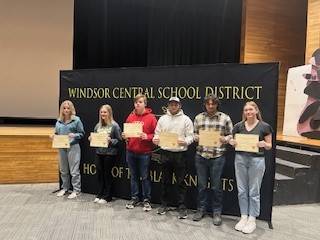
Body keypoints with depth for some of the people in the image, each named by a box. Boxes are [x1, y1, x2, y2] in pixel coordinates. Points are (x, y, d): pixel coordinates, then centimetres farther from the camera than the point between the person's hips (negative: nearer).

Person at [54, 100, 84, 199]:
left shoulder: (76, 120, -4)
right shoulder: (59, 121, 10)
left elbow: (82, 133, -3)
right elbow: (56, 133, 17)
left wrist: (74, 135, -20)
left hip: (73, 147, -5)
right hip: (61, 147, 5)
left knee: (74, 170, -2)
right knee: (63, 170, 16)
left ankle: (76, 190, 8)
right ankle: (65, 188, 31)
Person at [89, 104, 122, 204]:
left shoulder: (114, 125, -8)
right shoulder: (98, 125, 9)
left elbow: (119, 140, -7)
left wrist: (111, 140, -22)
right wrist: (91, 139, -2)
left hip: (110, 153, -5)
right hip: (99, 152, 5)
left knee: (107, 174, 5)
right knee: (99, 174, 10)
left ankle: (107, 196, 19)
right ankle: (99, 194, 25)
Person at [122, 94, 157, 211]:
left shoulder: (151, 117, -6)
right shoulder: (130, 116, 7)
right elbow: (126, 131, 15)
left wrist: (147, 137, -22)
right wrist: (125, 136, -6)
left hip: (144, 153, -4)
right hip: (131, 151, 4)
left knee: (145, 177, 6)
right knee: (133, 176, 15)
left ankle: (146, 200, 20)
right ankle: (134, 198, 29)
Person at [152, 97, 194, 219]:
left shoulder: (186, 119, 0)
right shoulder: (162, 119, 9)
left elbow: (190, 136, -4)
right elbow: (157, 134, 9)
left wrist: (185, 141, -24)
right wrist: (155, 139, -13)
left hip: (180, 154, -2)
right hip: (165, 153, 3)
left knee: (181, 182, 4)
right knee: (165, 181, 13)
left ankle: (182, 207, 16)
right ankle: (164, 204, 28)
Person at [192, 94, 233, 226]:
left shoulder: (225, 118, 0)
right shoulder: (198, 117, 6)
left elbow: (231, 135, 5)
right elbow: (194, 134, 13)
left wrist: (225, 139, -16)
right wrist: (196, 138, -9)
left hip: (217, 156, -2)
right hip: (201, 155, 2)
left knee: (216, 186, 7)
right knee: (201, 185, 12)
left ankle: (217, 212, 24)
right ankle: (201, 209, 29)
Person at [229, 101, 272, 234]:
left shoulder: (265, 126, -3)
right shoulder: (238, 126, 4)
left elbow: (269, 146, 2)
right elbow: (233, 141, 12)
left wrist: (263, 144, -19)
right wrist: (231, 142, -10)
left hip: (257, 160, -3)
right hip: (240, 159, 3)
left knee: (254, 191, 5)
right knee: (242, 190, 10)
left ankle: (252, 219, 19)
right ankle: (244, 217, 24)